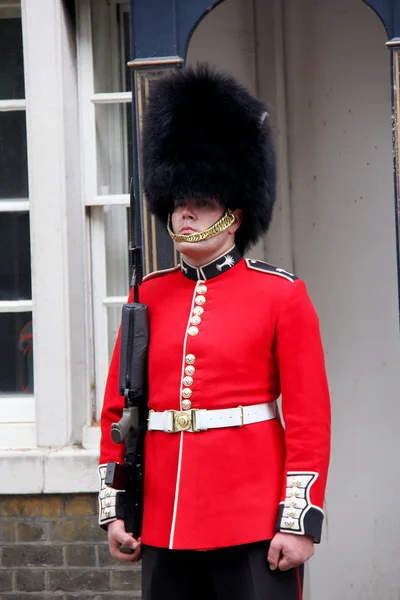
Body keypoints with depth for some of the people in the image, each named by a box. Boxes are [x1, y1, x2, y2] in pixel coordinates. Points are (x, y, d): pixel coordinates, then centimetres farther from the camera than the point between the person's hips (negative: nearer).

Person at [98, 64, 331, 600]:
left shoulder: (282, 295, -1)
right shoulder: (149, 297, 9)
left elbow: (309, 418, -5)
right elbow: (118, 409, 13)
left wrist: (301, 519, -11)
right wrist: (115, 507, 7)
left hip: (255, 521, -4)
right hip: (164, 524, 4)